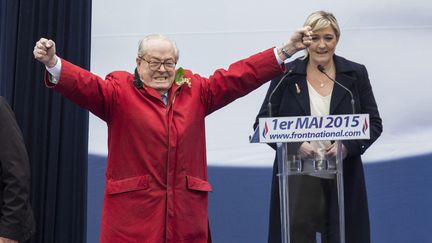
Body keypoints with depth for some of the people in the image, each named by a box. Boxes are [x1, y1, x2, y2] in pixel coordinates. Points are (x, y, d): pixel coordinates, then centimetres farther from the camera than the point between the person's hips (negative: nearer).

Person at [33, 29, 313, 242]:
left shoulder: (195, 90, 11)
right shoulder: (120, 91, 2)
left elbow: (238, 76, 8)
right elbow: (85, 84, -13)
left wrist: (285, 50, 2)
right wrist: (53, 63, -32)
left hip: (186, 211, 3)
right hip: (133, 209, -3)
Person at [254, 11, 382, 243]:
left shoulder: (356, 74, 4)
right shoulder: (285, 74, 0)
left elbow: (374, 123, 6)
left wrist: (348, 146, -14)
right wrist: (294, 145, -17)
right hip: (297, 179, -1)